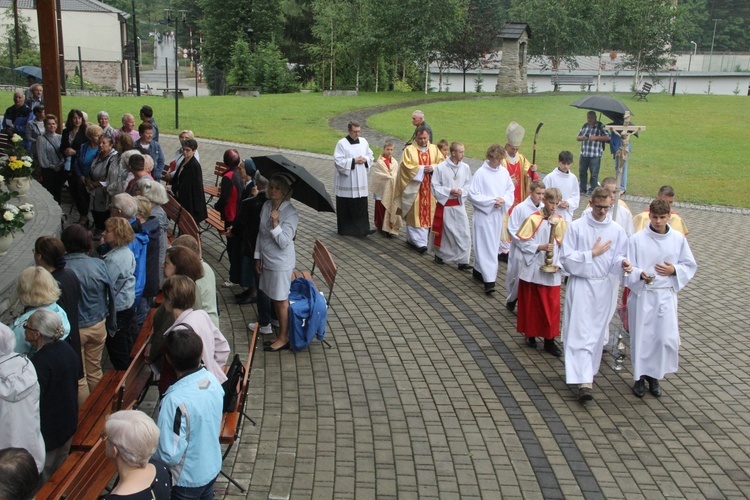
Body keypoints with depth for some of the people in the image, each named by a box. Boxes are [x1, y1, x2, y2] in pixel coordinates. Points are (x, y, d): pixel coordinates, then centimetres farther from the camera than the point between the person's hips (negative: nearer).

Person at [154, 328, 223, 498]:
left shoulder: (175, 400, -34)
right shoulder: (213, 380, -13)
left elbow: (169, 455, -27)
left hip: (187, 479, -5)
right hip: (213, 467, 5)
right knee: (206, 495, 28)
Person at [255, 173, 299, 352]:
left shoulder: (290, 213, -19)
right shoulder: (267, 205, 3)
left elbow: (284, 242, -23)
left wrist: (275, 223, -34)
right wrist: (258, 256, 12)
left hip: (281, 263, -7)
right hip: (267, 260, 7)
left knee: (281, 300, 4)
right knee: (274, 298, 17)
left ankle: (283, 338, 17)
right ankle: (282, 329, 32)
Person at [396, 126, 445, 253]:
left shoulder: (434, 149, 11)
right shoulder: (409, 150, -1)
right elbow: (406, 166, -9)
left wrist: (433, 168, -13)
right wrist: (421, 169, -15)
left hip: (430, 187, 4)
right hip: (414, 186, -4)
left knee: (427, 213, 4)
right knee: (415, 213, -7)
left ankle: (412, 239, 15)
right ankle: (419, 242, -7)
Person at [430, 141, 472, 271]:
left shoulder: (465, 168, -3)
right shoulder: (440, 167, -11)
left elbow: (469, 185, 6)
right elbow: (435, 186, -6)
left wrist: (462, 191, -13)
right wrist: (449, 191, -17)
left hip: (459, 205, 2)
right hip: (444, 204, -2)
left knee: (463, 233, -5)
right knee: (443, 232, 13)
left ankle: (462, 261, 0)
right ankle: (439, 254, 35)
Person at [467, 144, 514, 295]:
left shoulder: (504, 172, 3)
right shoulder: (481, 173, -12)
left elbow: (510, 191, 9)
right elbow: (472, 194, -12)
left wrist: (503, 200, -12)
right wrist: (492, 201, -18)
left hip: (498, 214, 6)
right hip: (484, 214, -6)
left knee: (493, 245, 14)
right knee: (486, 247, -6)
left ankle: (478, 270, 32)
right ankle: (489, 280, -8)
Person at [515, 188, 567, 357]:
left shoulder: (561, 221, 0)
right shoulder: (533, 219, -9)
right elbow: (523, 243, -10)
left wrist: (558, 264, -10)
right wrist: (541, 247, -22)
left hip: (552, 273, 2)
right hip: (532, 271, -2)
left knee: (551, 307, 4)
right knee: (531, 304, 11)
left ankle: (549, 340, 13)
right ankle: (530, 335, 28)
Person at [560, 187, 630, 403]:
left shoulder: (617, 231, 2)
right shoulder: (576, 227, -6)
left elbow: (617, 259, 7)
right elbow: (566, 258, -9)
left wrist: (622, 263, -16)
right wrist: (592, 253, -13)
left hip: (603, 286, 3)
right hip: (580, 285, -3)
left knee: (596, 332, 12)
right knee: (581, 333, -8)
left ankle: (587, 374, 28)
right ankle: (585, 381, -10)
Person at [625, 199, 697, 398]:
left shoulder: (678, 238, 1)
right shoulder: (637, 239, -7)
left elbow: (690, 266, 9)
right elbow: (627, 269, -5)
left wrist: (674, 270, -10)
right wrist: (641, 275, -25)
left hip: (667, 294, 2)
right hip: (642, 294, -2)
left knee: (667, 338, 0)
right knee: (642, 336, 4)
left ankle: (654, 376, 22)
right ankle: (640, 377, 23)